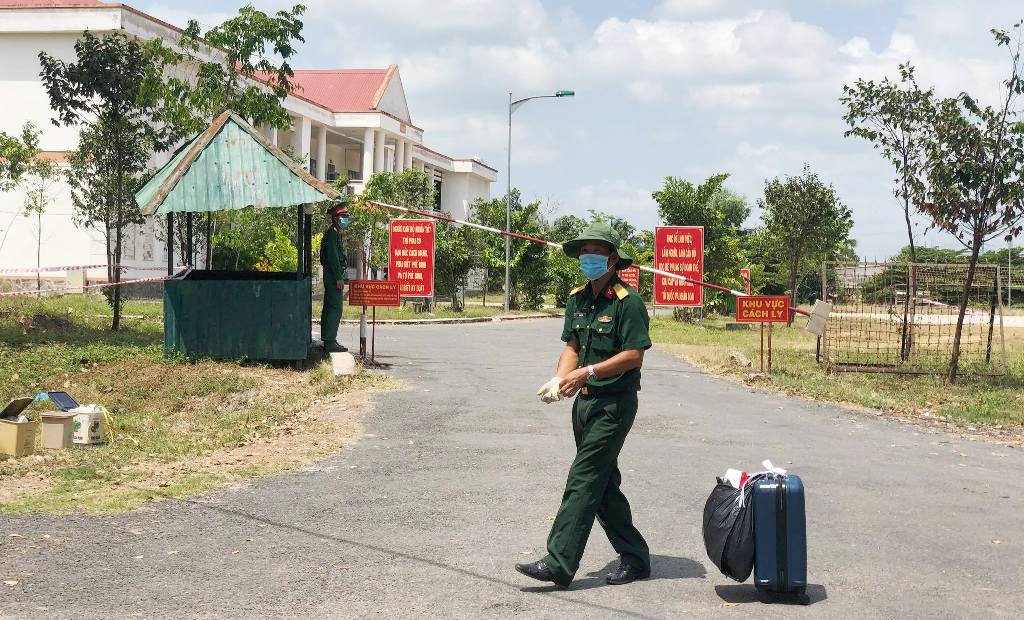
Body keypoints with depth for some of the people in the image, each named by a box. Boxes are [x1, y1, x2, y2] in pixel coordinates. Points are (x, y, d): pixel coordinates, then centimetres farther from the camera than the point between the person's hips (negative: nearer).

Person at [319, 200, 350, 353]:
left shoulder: (335, 233, 19)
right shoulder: (332, 234, -13)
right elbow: (332, 257, -20)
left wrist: (341, 277, 21)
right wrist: (339, 278, -22)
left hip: (334, 276, 11)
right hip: (334, 276, -11)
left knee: (330, 308, 13)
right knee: (335, 309, -12)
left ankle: (328, 339, 20)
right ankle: (330, 341, -13)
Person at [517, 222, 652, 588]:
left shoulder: (627, 301, -13)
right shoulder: (577, 299, 11)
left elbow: (634, 355, -17)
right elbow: (572, 347, 10)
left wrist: (587, 373, -22)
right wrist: (559, 379, -9)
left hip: (614, 403, -9)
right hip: (585, 401, 9)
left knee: (582, 481, -11)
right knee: (604, 483, 13)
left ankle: (559, 564, -12)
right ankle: (635, 557, 23)